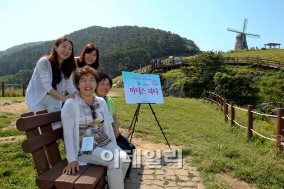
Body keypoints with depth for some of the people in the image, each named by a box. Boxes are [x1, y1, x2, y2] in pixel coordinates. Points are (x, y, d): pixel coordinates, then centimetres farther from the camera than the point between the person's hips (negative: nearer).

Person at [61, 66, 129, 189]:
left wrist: (115, 147, 8)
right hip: (84, 147, -6)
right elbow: (68, 133, -13)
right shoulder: (71, 104, -10)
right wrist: (72, 159, -17)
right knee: (115, 162, -23)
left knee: (125, 159, -16)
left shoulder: (101, 102, 7)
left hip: (103, 142, 6)